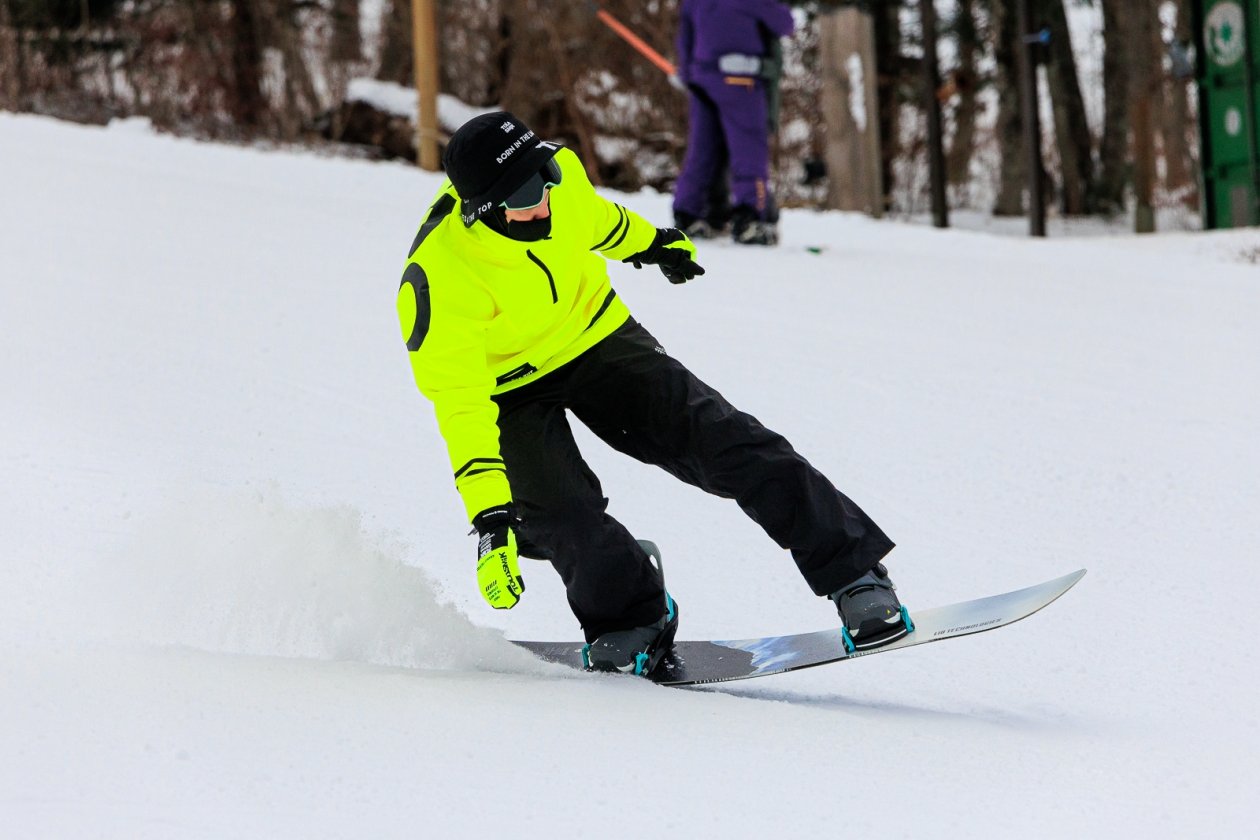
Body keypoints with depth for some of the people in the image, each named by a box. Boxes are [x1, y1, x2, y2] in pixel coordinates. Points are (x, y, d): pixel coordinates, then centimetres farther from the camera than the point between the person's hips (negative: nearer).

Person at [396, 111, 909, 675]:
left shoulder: (557, 172, -22)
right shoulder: (439, 278, -36)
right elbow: (459, 405, -36)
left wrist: (649, 242, 26)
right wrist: (489, 517, -44)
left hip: (592, 334, 4)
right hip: (507, 386, -3)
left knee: (720, 439, -10)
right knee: (560, 514, -23)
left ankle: (853, 573, -4)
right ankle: (629, 616, 8)